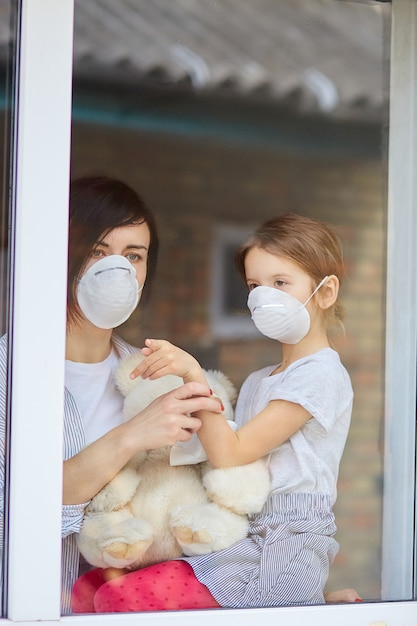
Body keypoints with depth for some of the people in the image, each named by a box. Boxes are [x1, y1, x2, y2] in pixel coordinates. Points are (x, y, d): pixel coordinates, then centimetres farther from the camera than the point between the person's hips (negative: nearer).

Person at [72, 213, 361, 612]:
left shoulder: (320, 374, -6)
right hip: (240, 541, 9)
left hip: (283, 549, -9)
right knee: (87, 590, -3)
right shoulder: (257, 381, 23)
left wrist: (194, 376, -20)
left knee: (118, 599, -22)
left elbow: (229, 455, -14)